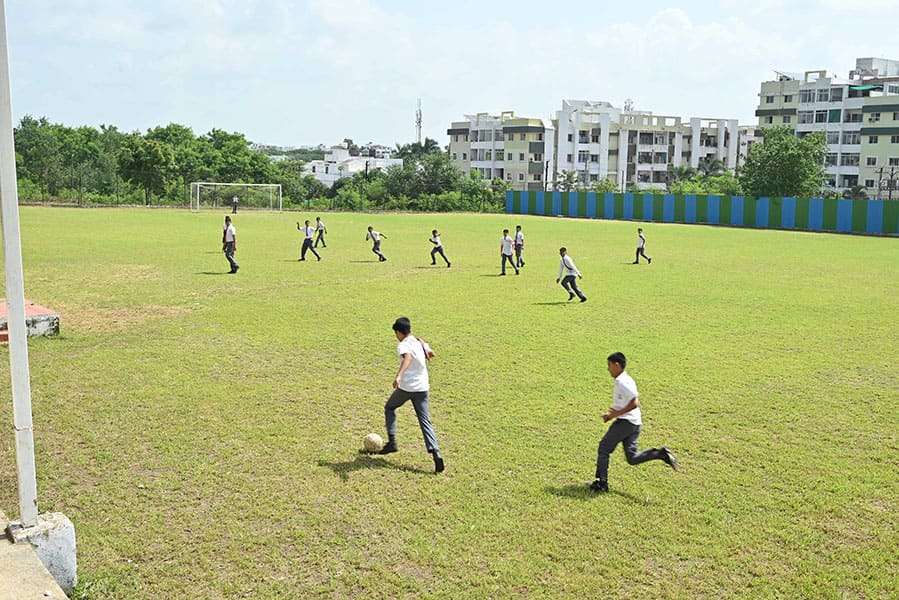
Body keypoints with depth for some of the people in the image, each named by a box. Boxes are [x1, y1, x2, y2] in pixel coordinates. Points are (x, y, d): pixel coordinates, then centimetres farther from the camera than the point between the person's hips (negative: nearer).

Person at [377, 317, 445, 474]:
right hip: (423, 387, 5)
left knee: (389, 408, 22)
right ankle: (435, 453, -14)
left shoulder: (403, 345, -9)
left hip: (406, 387, -5)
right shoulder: (420, 342, 12)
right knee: (425, 421, 4)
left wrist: (398, 376, -46)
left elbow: (407, 357, -32)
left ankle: (392, 442, 15)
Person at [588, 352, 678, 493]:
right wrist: (612, 414, 16)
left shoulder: (623, 382, -16)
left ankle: (602, 483, 8)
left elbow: (635, 403, -24)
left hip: (625, 422, -9)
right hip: (635, 423, 9)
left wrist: (617, 413, -17)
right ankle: (660, 453, -5)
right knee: (632, 458, 9)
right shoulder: (626, 380, 15)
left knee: (604, 448, 3)